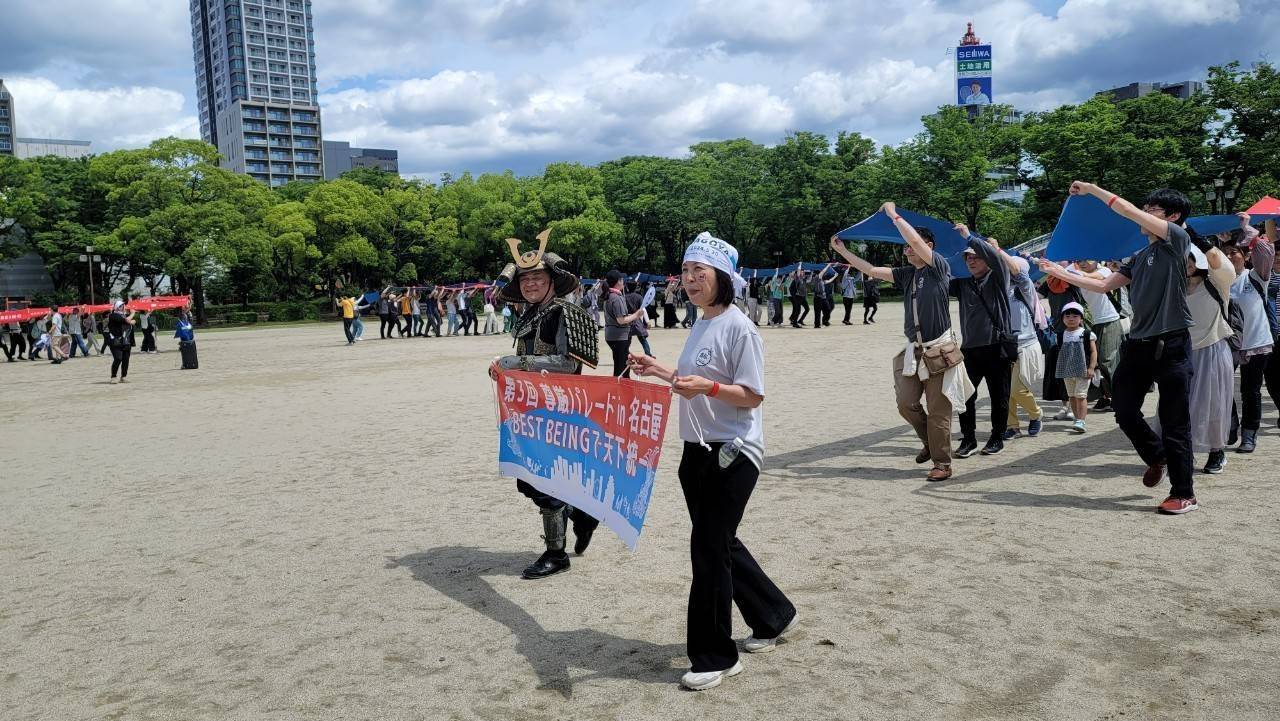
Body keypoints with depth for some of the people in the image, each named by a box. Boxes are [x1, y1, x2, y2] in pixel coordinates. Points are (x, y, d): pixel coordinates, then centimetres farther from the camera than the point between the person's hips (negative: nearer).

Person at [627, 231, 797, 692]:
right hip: (698, 450, 9)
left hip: (733, 453, -9)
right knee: (719, 544, 17)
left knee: (708, 549, -6)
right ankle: (774, 616, 36)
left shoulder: (738, 327, -14)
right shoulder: (700, 326, 12)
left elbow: (752, 395, -17)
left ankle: (715, 657, 9)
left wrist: (708, 387, -31)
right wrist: (661, 372, 13)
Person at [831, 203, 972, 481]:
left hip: (940, 350, -6)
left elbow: (915, 240, -19)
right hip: (914, 351, 6)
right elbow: (873, 271, 9)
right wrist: (842, 251, 6)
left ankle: (942, 463, 7)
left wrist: (894, 215, -8)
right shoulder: (906, 274, 11)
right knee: (906, 404, 3)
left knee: (938, 410, -2)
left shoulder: (939, 267, -6)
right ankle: (930, 442, 27)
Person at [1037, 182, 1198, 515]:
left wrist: (1092, 189, -2)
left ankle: (1184, 493, 9)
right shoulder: (1139, 258, 19)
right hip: (1138, 344, 7)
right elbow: (1104, 286, 21)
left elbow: (1128, 211, -10)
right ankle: (1157, 457, 34)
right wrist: (1063, 273, 20)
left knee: (1174, 422, -2)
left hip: (1171, 345, -7)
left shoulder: (1177, 239, -3)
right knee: (1124, 410, 8)